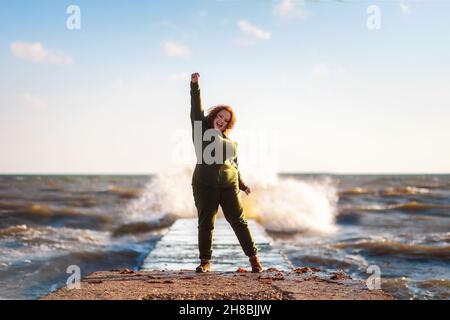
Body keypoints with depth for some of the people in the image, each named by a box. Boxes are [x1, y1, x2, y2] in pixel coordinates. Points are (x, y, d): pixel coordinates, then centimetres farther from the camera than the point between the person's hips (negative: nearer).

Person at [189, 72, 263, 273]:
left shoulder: (229, 141, 18)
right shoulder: (202, 130, 7)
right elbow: (196, 110, -5)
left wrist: (241, 184, 22)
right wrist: (195, 86, -15)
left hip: (228, 185, 3)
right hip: (205, 185, -3)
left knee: (238, 221, 1)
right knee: (205, 223, 0)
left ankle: (253, 258, 5)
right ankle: (205, 262, 8)